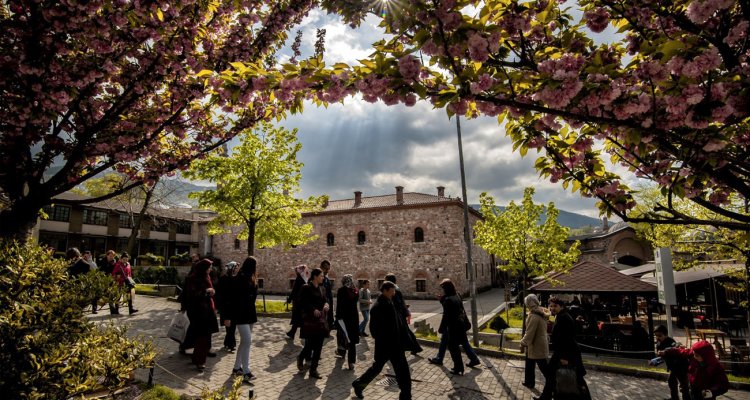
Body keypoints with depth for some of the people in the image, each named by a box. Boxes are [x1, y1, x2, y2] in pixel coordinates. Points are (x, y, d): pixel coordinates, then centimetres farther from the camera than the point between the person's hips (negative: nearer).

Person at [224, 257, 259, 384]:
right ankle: (246, 372, -10)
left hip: (250, 314, 8)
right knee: (247, 340, -13)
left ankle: (237, 367, 26)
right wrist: (228, 317, -16)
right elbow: (231, 299, -15)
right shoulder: (238, 280, -15)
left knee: (244, 341, 14)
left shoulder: (252, 280, 9)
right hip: (240, 315, -8)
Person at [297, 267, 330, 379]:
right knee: (310, 344, -4)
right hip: (310, 319, -6)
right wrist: (313, 309, -23)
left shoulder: (322, 288, 10)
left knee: (318, 346, 7)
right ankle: (301, 357, 28)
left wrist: (326, 304, -7)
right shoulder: (306, 288, -10)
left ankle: (313, 370, 19)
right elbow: (302, 303, -13)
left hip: (321, 319, 7)